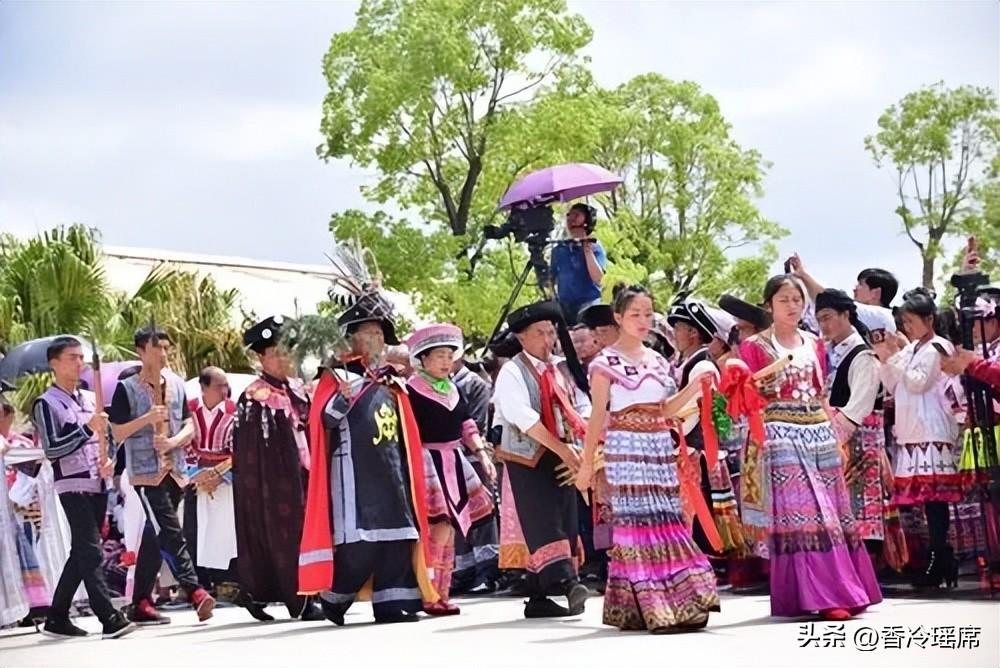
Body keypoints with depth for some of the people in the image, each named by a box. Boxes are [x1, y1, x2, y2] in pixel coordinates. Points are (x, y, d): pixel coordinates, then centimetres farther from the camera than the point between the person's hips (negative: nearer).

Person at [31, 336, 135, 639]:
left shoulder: (91, 399, 15)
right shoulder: (46, 404, -5)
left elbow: (107, 438, 23)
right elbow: (52, 449, -13)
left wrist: (109, 462, 2)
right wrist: (87, 428, -21)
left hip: (98, 485, 7)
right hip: (72, 486, -7)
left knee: (81, 552, 10)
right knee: (91, 551, -14)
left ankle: (57, 618, 18)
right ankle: (109, 619, -19)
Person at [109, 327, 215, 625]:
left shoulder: (176, 384, 12)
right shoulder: (127, 388, -3)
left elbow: (190, 427, 12)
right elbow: (118, 433, -6)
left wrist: (174, 441, -9)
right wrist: (148, 418, -18)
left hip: (175, 471, 6)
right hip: (146, 472, -6)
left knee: (155, 538, 9)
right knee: (171, 533, -16)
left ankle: (141, 603, 15)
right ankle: (195, 591, -24)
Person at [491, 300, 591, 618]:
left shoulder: (561, 368, 13)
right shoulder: (512, 372, -7)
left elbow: (582, 407, 11)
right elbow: (524, 417, -17)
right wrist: (561, 448, -21)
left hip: (563, 458, 7)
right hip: (529, 459, -7)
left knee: (563, 524, 5)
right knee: (544, 522, -15)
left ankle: (539, 597, 10)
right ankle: (566, 583, -28)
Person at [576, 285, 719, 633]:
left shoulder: (658, 360, 16)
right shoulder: (606, 361, -2)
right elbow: (598, 415, -4)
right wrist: (587, 462, -6)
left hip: (660, 445, 6)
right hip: (626, 446, -6)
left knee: (668, 520, 3)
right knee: (638, 519, -8)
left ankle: (681, 603, 5)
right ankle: (649, 608, -7)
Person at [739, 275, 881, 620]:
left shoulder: (815, 344, 16)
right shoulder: (755, 346, 2)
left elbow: (821, 395, 18)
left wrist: (836, 437, 13)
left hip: (819, 433, 5)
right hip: (781, 435, -5)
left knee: (832, 510, 3)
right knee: (803, 512, -11)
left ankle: (844, 591, 10)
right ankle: (825, 596, -12)